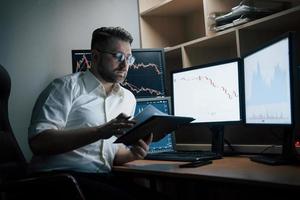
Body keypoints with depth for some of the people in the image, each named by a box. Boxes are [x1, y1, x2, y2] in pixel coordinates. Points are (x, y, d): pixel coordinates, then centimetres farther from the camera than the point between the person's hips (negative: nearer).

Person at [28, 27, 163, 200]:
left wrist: (132, 154, -2)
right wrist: (100, 132, -23)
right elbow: (38, 141, -15)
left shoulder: (128, 98, 17)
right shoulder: (68, 86, -3)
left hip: (102, 179, 6)